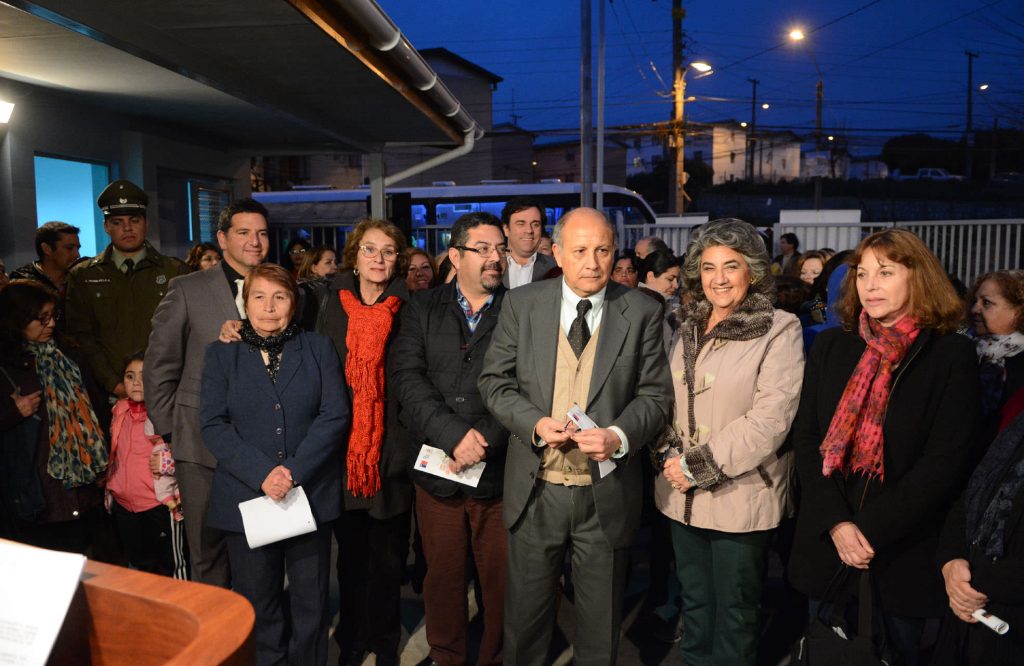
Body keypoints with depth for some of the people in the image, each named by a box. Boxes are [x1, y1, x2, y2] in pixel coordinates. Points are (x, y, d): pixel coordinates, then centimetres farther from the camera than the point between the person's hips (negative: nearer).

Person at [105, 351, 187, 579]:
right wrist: (110, 488, 21)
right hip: (123, 505, 7)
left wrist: (167, 462, -27)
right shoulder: (120, 410, 8)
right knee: (139, 564, 22)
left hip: (160, 506, -7)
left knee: (171, 565, 5)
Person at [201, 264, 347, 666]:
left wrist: (294, 471, -14)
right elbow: (213, 424, -2)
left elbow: (335, 415, -3)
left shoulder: (318, 349, 6)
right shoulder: (221, 354, 7)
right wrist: (262, 474, -15)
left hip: (312, 494, 0)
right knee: (257, 604, 10)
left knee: (311, 603, 8)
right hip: (246, 497, 0)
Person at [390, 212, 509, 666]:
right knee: (443, 577, 13)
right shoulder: (422, 311, 8)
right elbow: (406, 377, -5)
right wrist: (453, 434, -16)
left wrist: (484, 439, -15)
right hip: (437, 470, 1)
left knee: (502, 581, 8)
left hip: (500, 472, -1)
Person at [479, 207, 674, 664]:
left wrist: (619, 435, -21)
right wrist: (534, 423, -17)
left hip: (607, 494, 0)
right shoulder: (521, 305, -2)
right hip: (535, 489, 1)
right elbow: (494, 380, 0)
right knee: (525, 613, 18)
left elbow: (656, 394, -2)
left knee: (601, 623, 18)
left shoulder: (642, 313, -3)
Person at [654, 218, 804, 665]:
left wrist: (701, 465, -17)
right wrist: (673, 457, -2)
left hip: (741, 497, -5)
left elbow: (771, 419, -19)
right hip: (684, 495, 6)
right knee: (694, 604, 20)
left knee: (734, 614, 11)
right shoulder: (690, 328, 9)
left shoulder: (779, 331, -11)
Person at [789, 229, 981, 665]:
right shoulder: (831, 346, 4)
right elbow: (805, 437, 0)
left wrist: (871, 530, -17)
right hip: (826, 544, 3)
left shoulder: (951, 355, -6)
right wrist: (836, 523, -12)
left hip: (906, 554, -3)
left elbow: (947, 460, -12)